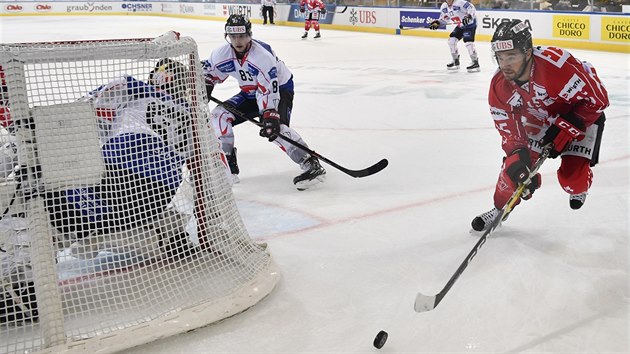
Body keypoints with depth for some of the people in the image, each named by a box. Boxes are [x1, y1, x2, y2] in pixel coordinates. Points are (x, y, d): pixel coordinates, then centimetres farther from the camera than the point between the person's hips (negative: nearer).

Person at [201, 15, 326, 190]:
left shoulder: (263, 56, -31)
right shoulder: (222, 54, -13)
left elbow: (269, 91, -35)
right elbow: (208, 70, 7)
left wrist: (270, 117, -43)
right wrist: (204, 87, -10)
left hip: (279, 88, -7)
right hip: (250, 93, 7)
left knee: (275, 127, -31)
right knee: (219, 115, -7)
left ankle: (312, 165, -30)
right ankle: (228, 164, 1)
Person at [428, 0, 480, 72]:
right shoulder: (444, 7, 0)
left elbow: (471, 8, -31)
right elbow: (444, 18, 12)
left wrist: (468, 16, -48)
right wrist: (437, 22, -6)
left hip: (470, 23, -8)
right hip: (460, 25, 8)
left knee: (468, 42, -23)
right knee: (452, 40, 2)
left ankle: (475, 63, -17)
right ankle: (456, 62, 16)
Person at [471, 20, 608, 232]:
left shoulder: (557, 65, -39)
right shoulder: (499, 86, -20)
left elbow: (597, 99, -30)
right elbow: (509, 129, -13)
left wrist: (563, 131, -29)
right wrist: (517, 155, -30)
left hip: (582, 115, -5)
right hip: (539, 122, 5)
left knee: (572, 176, -15)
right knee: (515, 165, -7)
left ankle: (578, 191, 23)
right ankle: (500, 209, 18)